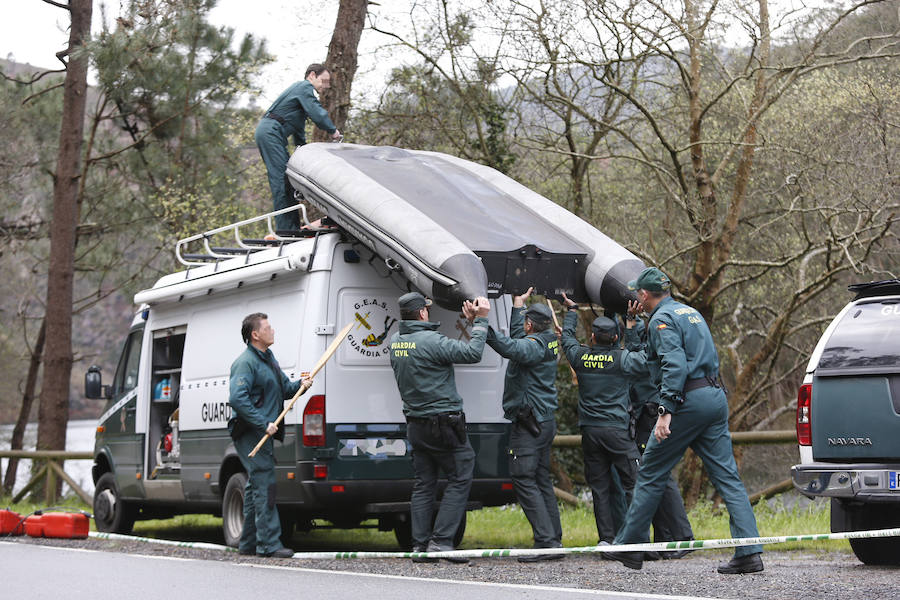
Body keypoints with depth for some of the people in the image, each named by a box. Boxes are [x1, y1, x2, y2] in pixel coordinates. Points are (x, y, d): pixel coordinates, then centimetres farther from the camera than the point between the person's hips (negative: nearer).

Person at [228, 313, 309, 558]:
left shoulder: (269, 358, 17)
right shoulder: (245, 362, -14)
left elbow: (284, 389, 26)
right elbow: (237, 398, -24)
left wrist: (299, 385, 3)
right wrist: (264, 424, -26)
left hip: (263, 433, 10)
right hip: (251, 433, -10)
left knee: (256, 486, 14)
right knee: (264, 485, -12)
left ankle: (249, 543, 21)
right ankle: (269, 544, -12)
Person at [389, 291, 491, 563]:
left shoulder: (396, 341, 7)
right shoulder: (430, 340, -18)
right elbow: (472, 353, -19)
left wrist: (471, 322, 13)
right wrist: (480, 321, -7)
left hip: (416, 425, 8)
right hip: (443, 424, -8)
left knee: (423, 484, 11)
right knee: (460, 479, 1)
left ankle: (420, 545, 8)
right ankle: (441, 541, -5)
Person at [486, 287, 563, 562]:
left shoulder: (534, 344, -15)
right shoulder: (548, 340, 13)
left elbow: (512, 348, -39)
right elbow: (517, 340, 35)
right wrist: (518, 305, 44)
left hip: (529, 423, -10)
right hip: (545, 421, 10)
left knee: (523, 479, -9)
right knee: (542, 480, 12)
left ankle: (546, 541, -15)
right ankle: (554, 541, 12)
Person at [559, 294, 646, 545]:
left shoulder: (580, 357, 5)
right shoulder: (622, 359, -7)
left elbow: (566, 337, 23)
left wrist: (572, 310, 38)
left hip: (589, 430, 4)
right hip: (616, 429, -4)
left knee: (599, 486, 7)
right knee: (633, 484, -1)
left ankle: (607, 538, 3)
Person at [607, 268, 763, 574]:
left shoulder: (662, 319, -7)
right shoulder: (690, 311, 21)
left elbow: (675, 364, -20)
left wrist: (666, 410, -24)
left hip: (689, 399, -8)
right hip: (716, 396, 8)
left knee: (651, 474, 4)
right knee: (727, 476, 2)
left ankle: (630, 546, 12)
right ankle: (749, 552, -6)